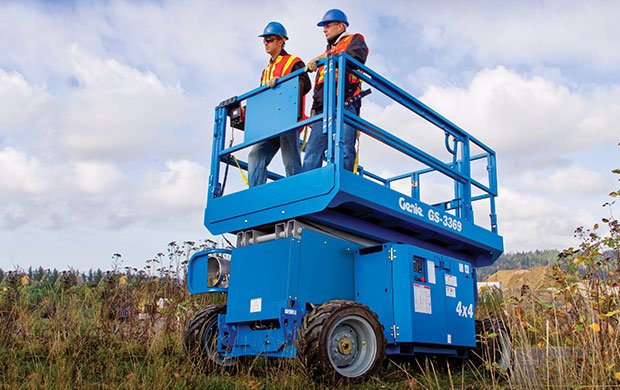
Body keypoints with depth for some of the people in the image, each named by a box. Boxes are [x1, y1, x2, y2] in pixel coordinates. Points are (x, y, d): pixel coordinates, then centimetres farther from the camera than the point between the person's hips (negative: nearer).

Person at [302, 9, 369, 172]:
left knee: (344, 150, -17)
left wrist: (326, 58, -10)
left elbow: (356, 57, -8)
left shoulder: (354, 40, 17)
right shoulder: (328, 51, 36)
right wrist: (314, 107, 20)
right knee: (312, 151, -8)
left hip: (345, 104, -6)